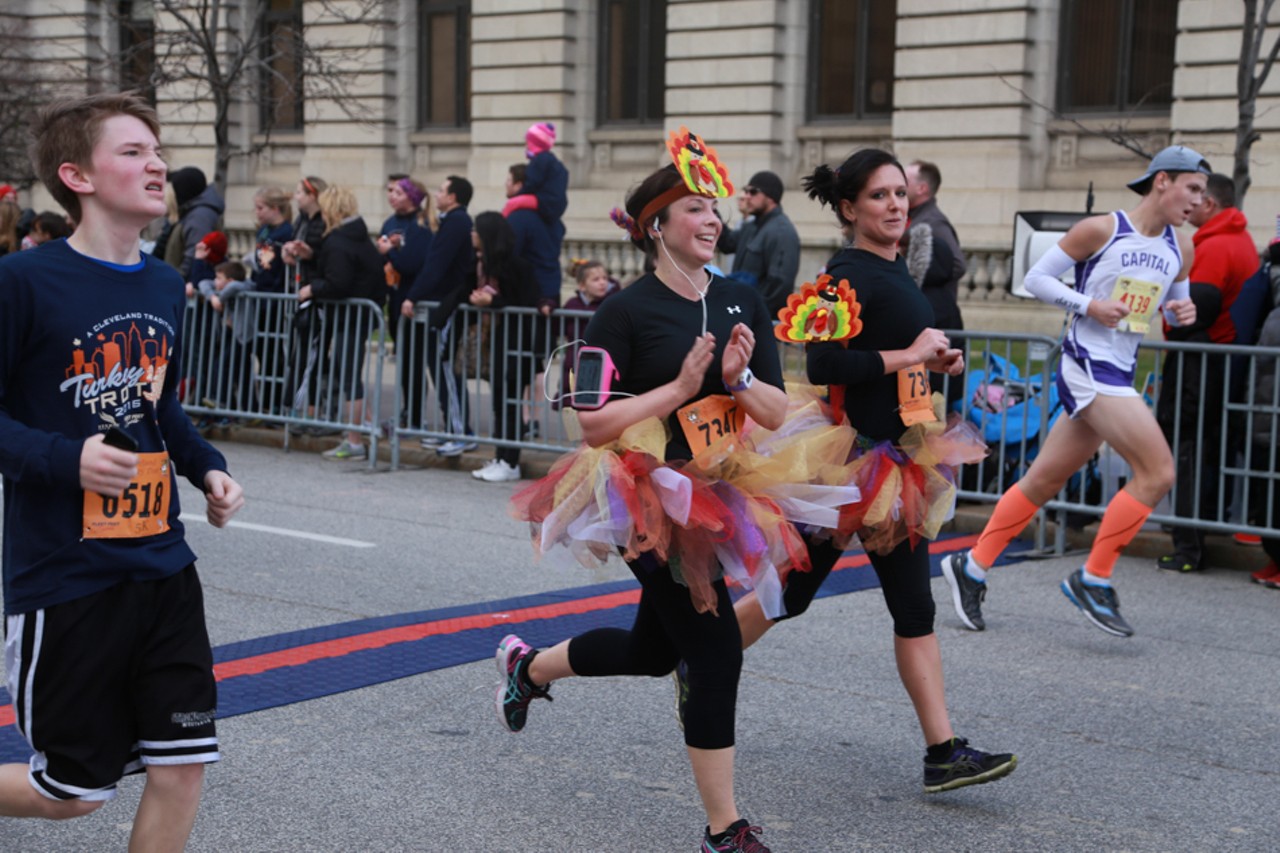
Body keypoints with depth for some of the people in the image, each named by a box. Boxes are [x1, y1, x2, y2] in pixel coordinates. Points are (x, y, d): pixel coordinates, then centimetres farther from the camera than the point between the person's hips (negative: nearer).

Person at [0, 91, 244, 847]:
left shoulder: (165, 285, 8)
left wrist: (207, 468, 5)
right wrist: (66, 457, -26)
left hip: (163, 567, 6)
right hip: (64, 578, -6)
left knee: (183, 765, 4)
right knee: (75, 790, 6)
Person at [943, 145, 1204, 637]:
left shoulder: (1180, 250, 11)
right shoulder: (1100, 231, -8)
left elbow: (1176, 303, 25)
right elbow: (1036, 278, -2)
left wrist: (1182, 312, 2)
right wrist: (1089, 305, -15)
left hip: (1118, 376, 8)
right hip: (1087, 368, -8)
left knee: (1043, 481, 12)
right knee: (1158, 471, -15)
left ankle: (971, 569, 22)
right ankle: (1093, 579, -5)